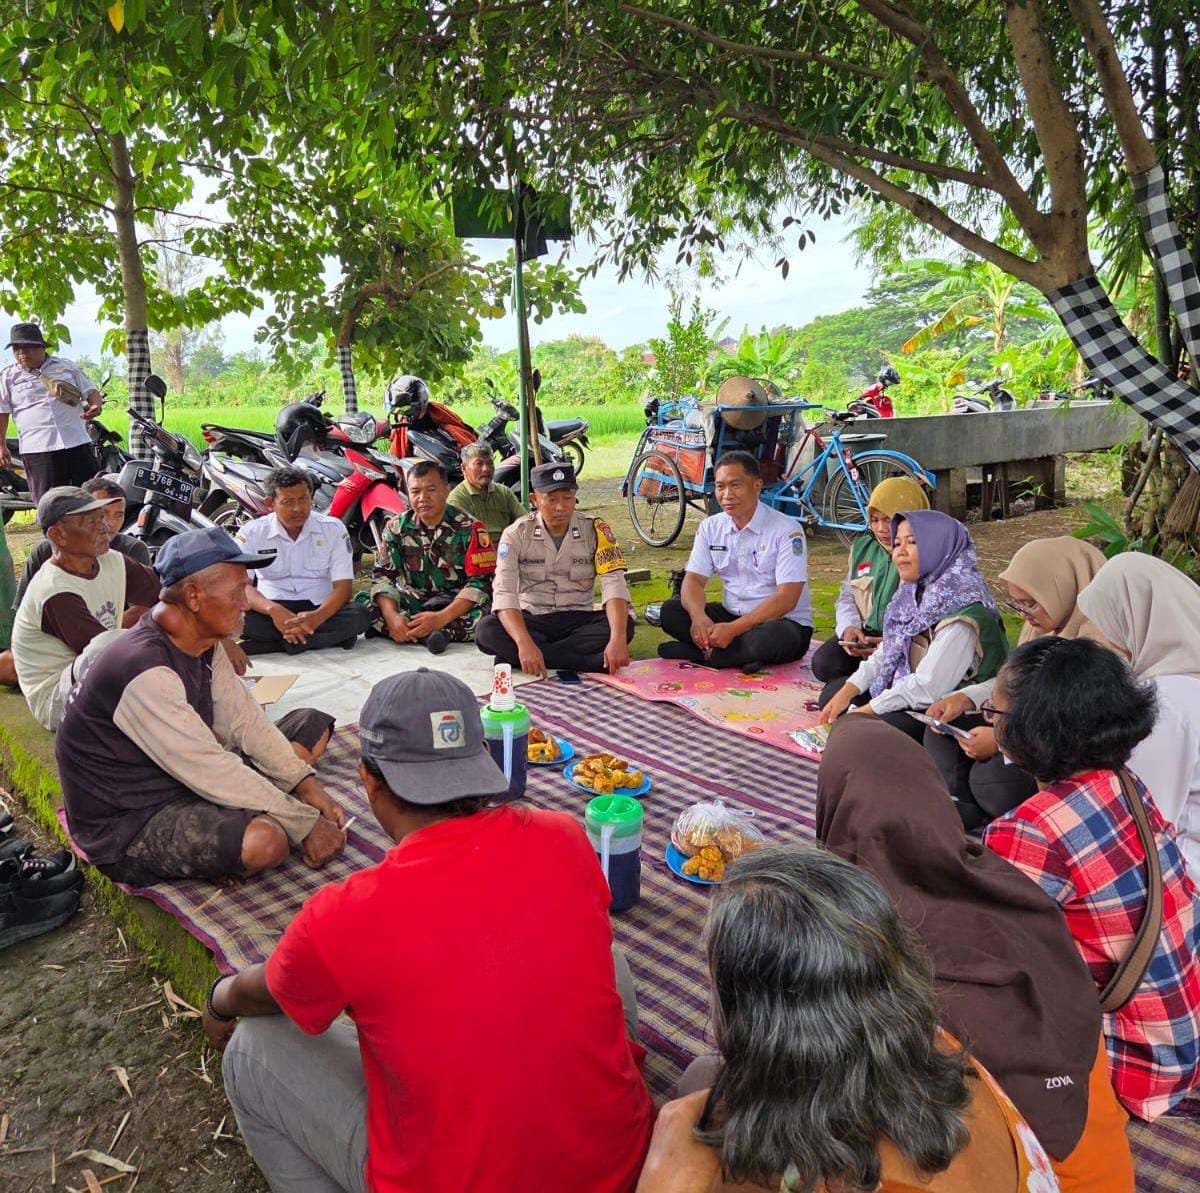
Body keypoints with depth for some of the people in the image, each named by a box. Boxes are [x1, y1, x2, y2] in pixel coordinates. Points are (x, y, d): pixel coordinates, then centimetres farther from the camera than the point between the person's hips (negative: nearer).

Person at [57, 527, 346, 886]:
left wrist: (307, 785, -12)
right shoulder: (146, 671, -30)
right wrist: (306, 824, -23)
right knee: (266, 839, -31)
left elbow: (245, 721, 1)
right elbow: (210, 772, -29)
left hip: (177, 783, 9)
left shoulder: (203, 645, -1)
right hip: (125, 827, -9)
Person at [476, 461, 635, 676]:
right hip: (531, 620, 0)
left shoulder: (595, 530, -6)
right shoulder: (516, 534, -8)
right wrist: (524, 643, -37)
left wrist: (618, 639, -35)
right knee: (486, 631, -30)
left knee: (625, 625, -29)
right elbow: (504, 593, -19)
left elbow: (614, 585, -17)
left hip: (579, 620, 1)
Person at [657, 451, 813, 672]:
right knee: (670, 610, -16)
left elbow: (786, 599, -20)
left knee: (770, 638, -39)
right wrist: (699, 617, -26)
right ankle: (742, 654, -22)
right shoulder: (710, 527, 3)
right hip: (731, 614, 5)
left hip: (783, 622, -5)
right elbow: (693, 579, -3)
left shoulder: (786, 530, -14)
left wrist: (733, 629, -29)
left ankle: (702, 652, -20)